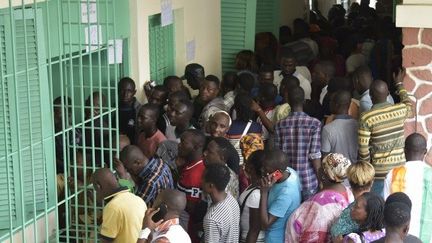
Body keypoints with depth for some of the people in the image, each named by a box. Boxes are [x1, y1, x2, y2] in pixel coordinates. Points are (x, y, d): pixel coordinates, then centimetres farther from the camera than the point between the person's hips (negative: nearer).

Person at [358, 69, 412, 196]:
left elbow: (363, 150, -13)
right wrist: (399, 84, 38)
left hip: (379, 172, -4)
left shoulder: (366, 118, -14)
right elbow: (408, 104, 25)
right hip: (400, 170, 4)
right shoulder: (400, 110, -2)